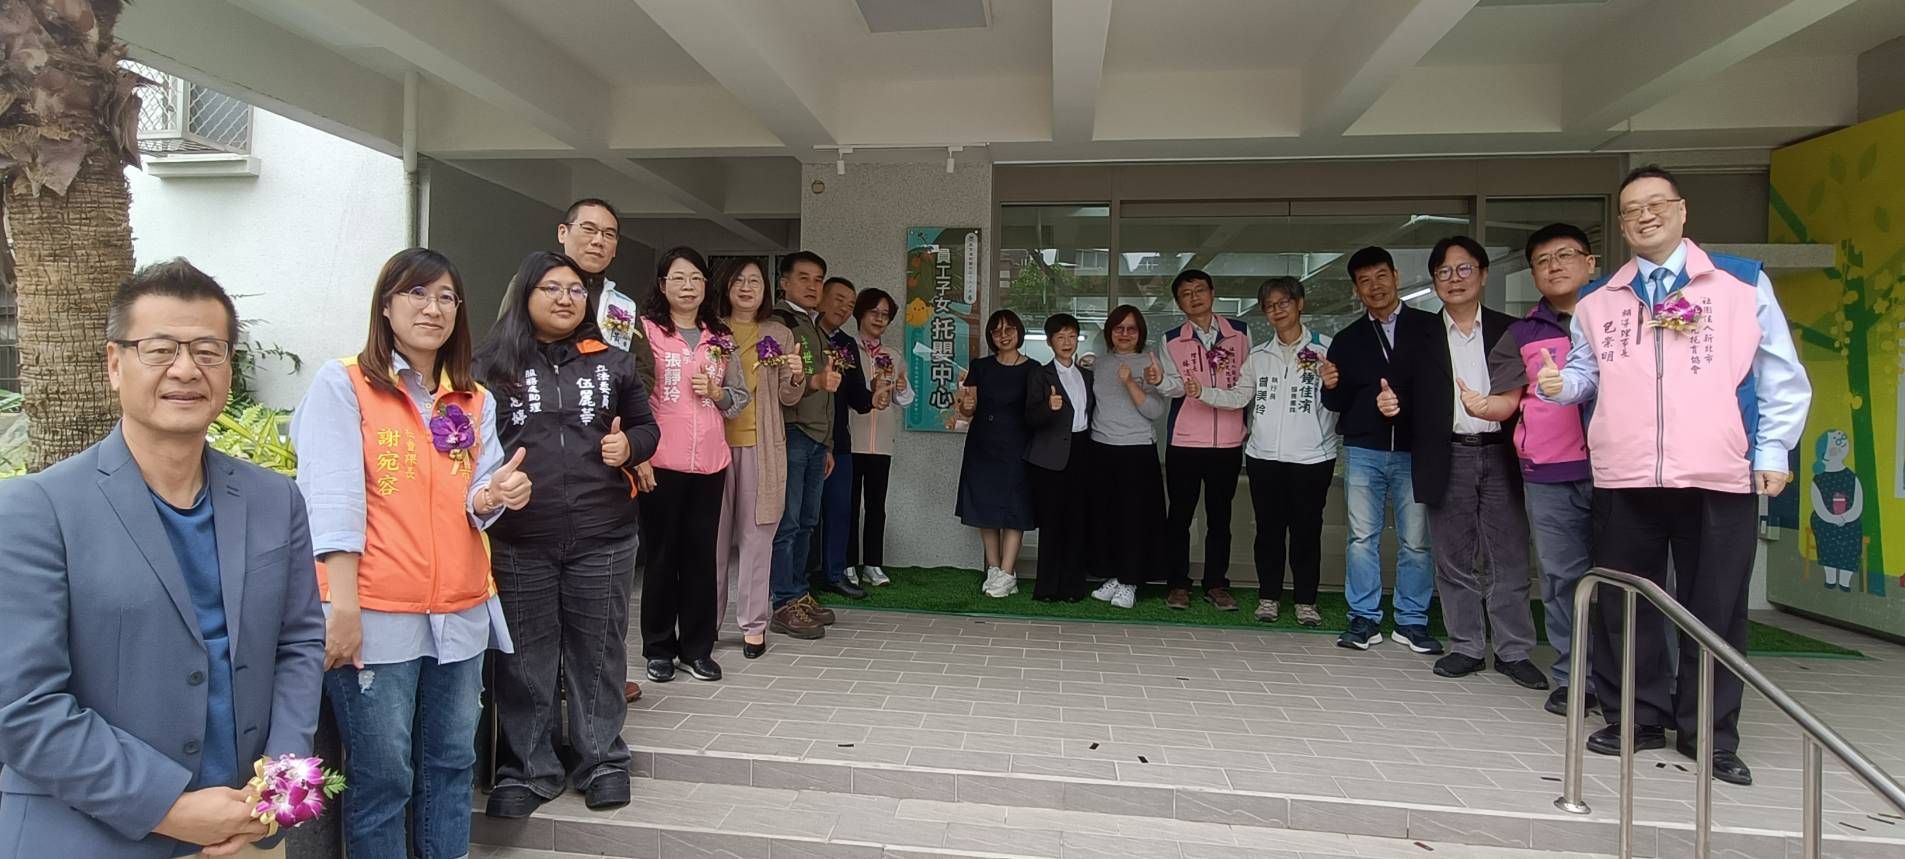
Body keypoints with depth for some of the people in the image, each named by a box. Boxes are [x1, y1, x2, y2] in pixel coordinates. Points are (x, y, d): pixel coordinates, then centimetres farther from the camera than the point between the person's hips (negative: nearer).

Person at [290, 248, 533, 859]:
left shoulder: (475, 402, 12)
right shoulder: (341, 384, -3)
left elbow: (473, 504, 7)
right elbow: (331, 499, -12)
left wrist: (493, 495, -17)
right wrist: (343, 605, -19)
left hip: (460, 613, 5)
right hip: (376, 615, -5)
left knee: (451, 766, 15)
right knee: (382, 777, 5)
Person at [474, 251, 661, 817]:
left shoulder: (613, 362, 10)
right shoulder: (492, 365, 3)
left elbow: (646, 426, 15)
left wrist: (630, 445, -5)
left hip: (603, 537, 1)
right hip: (517, 541, -1)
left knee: (597, 652, 10)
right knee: (526, 658, 9)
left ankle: (601, 761, 24)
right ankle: (527, 769, 23)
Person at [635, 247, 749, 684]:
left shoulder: (721, 338, 12)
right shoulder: (646, 330, -1)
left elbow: (742, 396, 16)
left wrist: (716, 392, -5)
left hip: (710, 462, 4)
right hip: (661, 463, -3)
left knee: (702, 553, 7)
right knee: (661, 554, 5)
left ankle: (697, 647, 19)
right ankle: (658, 648, 18)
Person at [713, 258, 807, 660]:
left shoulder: (779, 335, 10)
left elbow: (787, 397, 9)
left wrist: (797, 379, -11)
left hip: (761, 445, 0)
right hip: (717, 442, 0)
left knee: (757, 535, 1)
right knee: (715, 533, 3)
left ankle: (753, 624, 9)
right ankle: (706, 620, 14)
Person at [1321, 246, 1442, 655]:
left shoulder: (1430, 328, 5)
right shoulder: (1346, 340, 12)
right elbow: (1335, 403, 9)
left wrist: (1402, 401, -15)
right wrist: (1331, 386, -13)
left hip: (1415, 451, -1)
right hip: (1363, 452, 2)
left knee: (1416, 541, 2)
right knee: (1362, 538, 3)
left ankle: (1412, 621, 14)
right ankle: (1364, 619, 12)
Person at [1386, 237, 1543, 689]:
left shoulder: (1509, 330, 7)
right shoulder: (1421, 336, 8)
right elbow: (1402, 390, 4)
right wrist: (1389, 402, -16)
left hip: (1500, 455, -1)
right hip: (1448, 459, 1)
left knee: (1508, 557, 3)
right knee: (1454, 558, 6)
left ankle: (1514, 650, 13)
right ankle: (1467, 646, 17)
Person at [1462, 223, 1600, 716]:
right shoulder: (1523, 335, 12)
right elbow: (1507, 401, 8)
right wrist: (1482, 406, -13)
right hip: (1550, 473, 1)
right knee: (1562, 577, 5)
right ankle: (1573, 679, 14)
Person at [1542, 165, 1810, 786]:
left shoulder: (1744, 283, 7)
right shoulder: (1597, 300, 13)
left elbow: (1781, 378, 7)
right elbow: (1586, 373, 16)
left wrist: (1773, 451, 1)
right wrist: (1558, 383, -6)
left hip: (1721, 477, -2)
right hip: (1624, 478, 2)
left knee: (1715, 609, 5)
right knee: (1625, 604, 7)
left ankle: (1710, 734, 18)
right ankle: (1638, 717, 22)